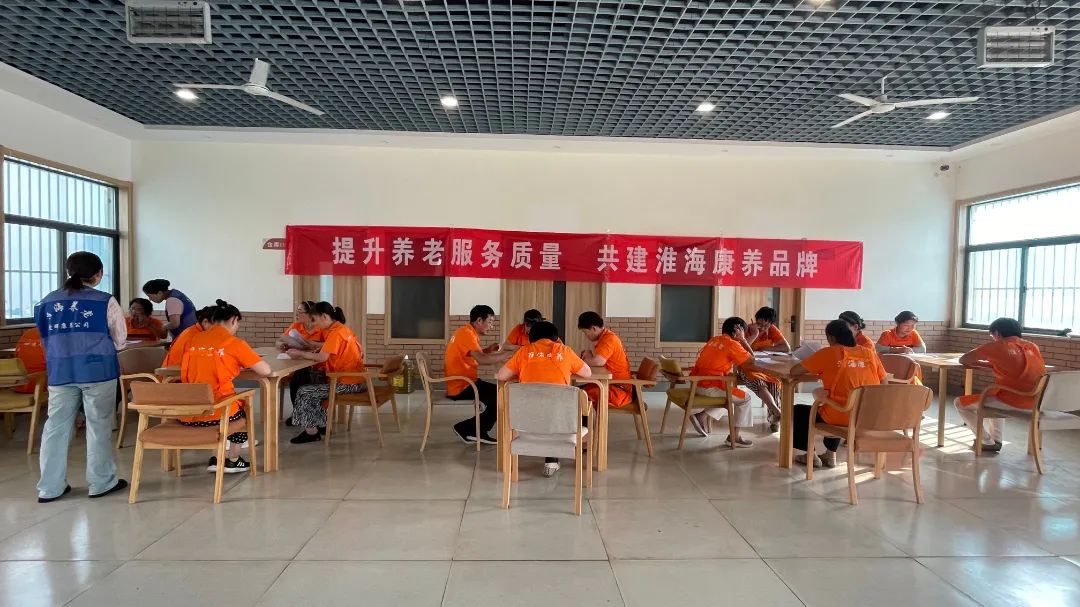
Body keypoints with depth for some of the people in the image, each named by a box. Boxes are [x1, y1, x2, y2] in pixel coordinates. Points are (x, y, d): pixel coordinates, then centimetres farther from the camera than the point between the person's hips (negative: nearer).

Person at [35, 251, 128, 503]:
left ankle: (50, 487, 15)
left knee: (56, 427, 9)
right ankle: (101, 482, 13)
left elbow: (46, 338, 15)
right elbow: (119, 340, -1)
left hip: (59, 372, 4)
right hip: (98, 370, -4)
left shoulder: (47, 302, 5)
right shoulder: (106, 302, -9)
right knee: (99, 426, 5)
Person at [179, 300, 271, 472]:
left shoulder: (192, 340, 8)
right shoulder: (235, 343, -7)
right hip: (216, 414, -5)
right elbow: (266, 371, -6)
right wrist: (246, 365, 15)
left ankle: (218, 459, 31)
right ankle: (232, 460, 37)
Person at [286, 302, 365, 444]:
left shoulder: (336, 332, -17)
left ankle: (311, 431, 12)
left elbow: (321, 357, -23)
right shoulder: (342, 329, 12)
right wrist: (301, 351, 2)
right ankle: (321, 425, 26)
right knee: (314, 385, 24)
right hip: (356, 379, 10)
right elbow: (324, 351, 13)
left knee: (304, 392, -2)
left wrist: (299, 354, -10)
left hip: (349, 383, -10)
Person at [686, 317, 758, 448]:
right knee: (744, 398, 5)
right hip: (709, 387, -8)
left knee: (731, 394, 28)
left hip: (696, 383, 8)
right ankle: (733, 437, 6)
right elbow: (751, 359, -2)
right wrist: (743, 340, 3)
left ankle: (701, 414, 15)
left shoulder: (714, 340, 14)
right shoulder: (732, 344, -9)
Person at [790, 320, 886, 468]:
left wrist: (818, 370, 15)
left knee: (798, 411, 22)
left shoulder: (827, 353, -6)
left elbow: (794, 371, -2)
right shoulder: (869, 353, 6)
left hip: (841, 417, -5)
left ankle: (811, 455, 25)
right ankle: (830, 454, 39)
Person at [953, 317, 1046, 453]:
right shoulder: (1032, 346, 13)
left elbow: (963, 360, 4)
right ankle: (996, 439, 35)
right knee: (993, 397, 38)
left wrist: (978, 362, 24)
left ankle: (988, 442, 12)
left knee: (960, 403, 9)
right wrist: (991, 364, 18)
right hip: (1033, 402, 8)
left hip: (1011, 402, -8)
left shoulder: (996, 346, -4)